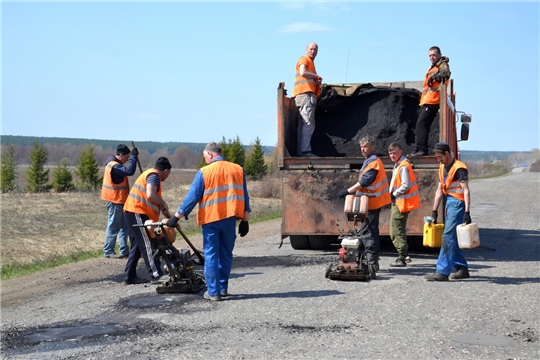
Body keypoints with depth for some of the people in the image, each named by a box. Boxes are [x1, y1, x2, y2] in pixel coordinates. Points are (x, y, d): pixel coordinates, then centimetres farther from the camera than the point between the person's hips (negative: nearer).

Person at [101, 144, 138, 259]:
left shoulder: (114, 164, 12)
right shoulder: (115, 166, -21)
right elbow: (130, 171, -33)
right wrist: (133, 156, -26)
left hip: (119, 200, 11)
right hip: (115, 201, -11)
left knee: (124, 226, 12)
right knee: (113, 227, -2)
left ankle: (124, 251, 16)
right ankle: (108, 251, 6)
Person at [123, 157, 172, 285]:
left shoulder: (150, 174, 21)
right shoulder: (154, 175, -11)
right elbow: (150, 195, -26)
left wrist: (162, 208, 18)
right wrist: (163, 203, -11)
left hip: (133, 212, 10)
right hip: (137, 213, -10)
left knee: (137, 245, 12)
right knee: (147, 244, -10)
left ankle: (130, 276, 13)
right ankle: (156, 274, -10)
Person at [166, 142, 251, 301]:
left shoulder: (204, 172, -6)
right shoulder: (238, 170, 5)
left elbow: (192, 197, -6)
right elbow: (244, 198, 6)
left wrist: (176, 216, 1)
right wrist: (245, 221, 11)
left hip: (211, 218, -3)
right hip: (230, 218, 3)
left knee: (211, 255, 3)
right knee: (226, 254, 15)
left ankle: (213, 292, 2)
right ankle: (223, 288, 21)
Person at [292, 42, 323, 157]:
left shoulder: (311, 62, 30)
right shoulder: (304, 59, 0)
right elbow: (302, 72, -20)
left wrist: (318, 81, 6)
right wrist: (317, 76, -7)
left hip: (309, 95, 10)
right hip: (305, 94, -10)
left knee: (303, 125, 6)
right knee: (309, 123, -17)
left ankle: (301, 151, 4)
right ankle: (305, 150, -24)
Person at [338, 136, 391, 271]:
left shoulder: (373, 162, -16)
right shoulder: (370, 161, 17)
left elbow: (364, 182, -23)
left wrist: (348, 191, -22)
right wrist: (353, 192, 15)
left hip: (371, 202, -11)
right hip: (372, 202, 11)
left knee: (367, 231, -10)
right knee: (371, 231, 15)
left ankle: (371, 262, -11)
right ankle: (373, 261, 21)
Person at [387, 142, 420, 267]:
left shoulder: (403, 166, -18)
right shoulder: (398, 165, 14)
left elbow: (406, 186, -24)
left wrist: (394, 194, -13)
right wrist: (393, 194, 8)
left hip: (402, 202, -10)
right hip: (398, 202, 10)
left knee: (396, 232, -6)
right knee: (399, 230, 18)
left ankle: (402, 259, -1)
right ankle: (405, 255, 26)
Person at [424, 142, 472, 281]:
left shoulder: (459, 168, -13)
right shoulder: (442, 168, 14)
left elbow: (466, 191, -18)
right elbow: (439, 191, 16)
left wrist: (467, 212, -24)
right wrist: (434, 211, 13)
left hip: (457, 203, -9)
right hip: (449, 203, 9)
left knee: (448, 237, -13)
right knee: (452, 238, 12)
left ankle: (442, 272, -14)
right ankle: (462, 268, 22)